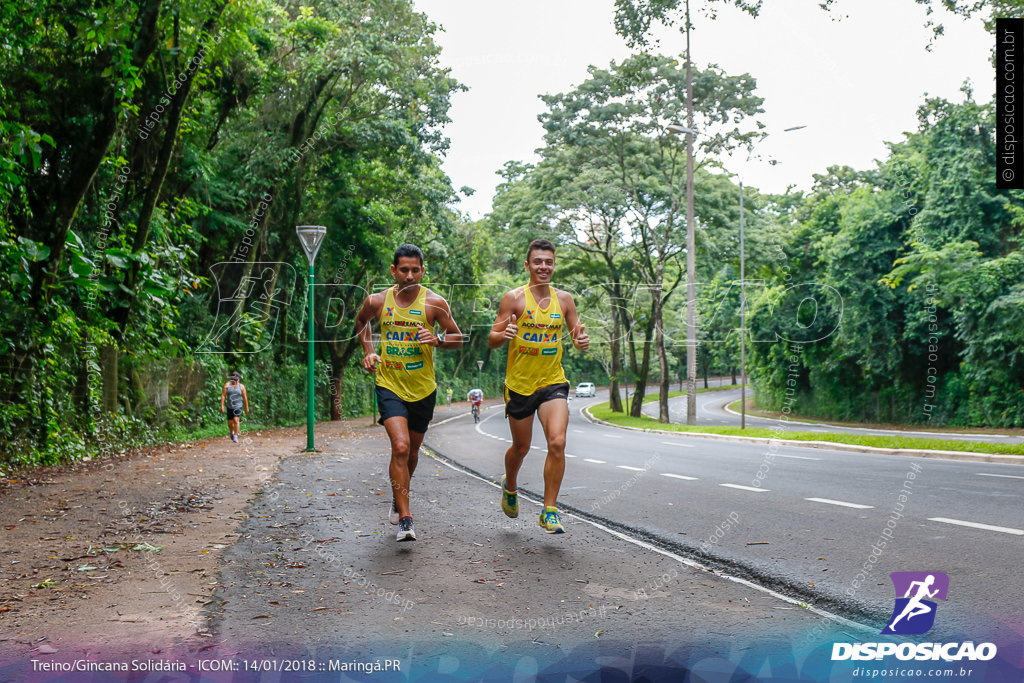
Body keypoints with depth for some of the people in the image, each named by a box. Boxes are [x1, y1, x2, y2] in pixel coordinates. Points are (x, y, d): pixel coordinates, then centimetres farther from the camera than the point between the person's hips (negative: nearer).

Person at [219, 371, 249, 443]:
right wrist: (222, 406, -11)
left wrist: (247, 408, 6)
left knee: (236, 420, -19)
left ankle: (235, 436, -15)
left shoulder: (241, 386, -1)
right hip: (229, 407, 2)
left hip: (238, 406, -2)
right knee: (230, 423, 9)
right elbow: (223, 395, -3)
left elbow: (245, 398, 4)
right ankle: (232, 432, 40)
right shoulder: (227, 385, 0)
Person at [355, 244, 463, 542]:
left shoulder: (434, 302, -6)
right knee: (400, 447, -19)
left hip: (423, 389, 1)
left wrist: (437, 340, -18)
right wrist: (369, 352, 7)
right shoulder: (377, 301, -3)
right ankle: (405, 519, -15)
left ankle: (399, 497, 44)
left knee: (413, 450, 15)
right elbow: (361, 321, 20)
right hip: (390, 386, -1)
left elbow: (457, 337, 2)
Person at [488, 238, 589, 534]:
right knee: (521, 447, 13)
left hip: (553, 382, 2)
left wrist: (582, 341, -11)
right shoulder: (514, 298, -6)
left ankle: (549, 511, -5)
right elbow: (492, 340, -6)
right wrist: (504, 334, -29)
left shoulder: (564, 299, 3)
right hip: (520, 384, -1)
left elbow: (577, 335, 13)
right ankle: (510, 485, 46)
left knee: (557, 442, -17)